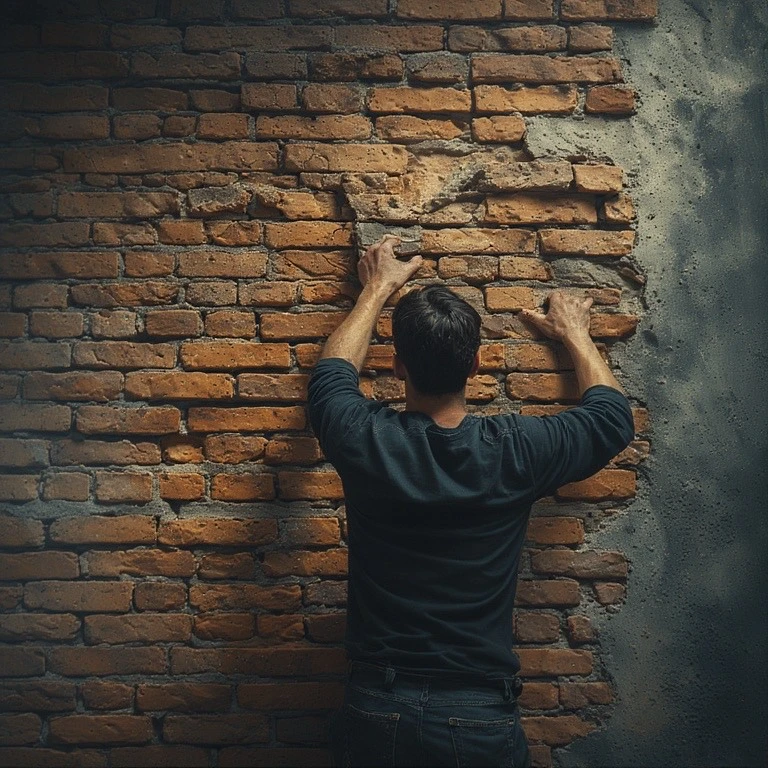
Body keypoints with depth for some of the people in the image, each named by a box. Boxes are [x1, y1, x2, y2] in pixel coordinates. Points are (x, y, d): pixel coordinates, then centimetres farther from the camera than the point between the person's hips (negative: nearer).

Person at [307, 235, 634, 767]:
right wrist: (575, 333, 21)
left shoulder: (366, 443, -15)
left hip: (377, 712, 1)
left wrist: (378, 290, 23)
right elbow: (614, 417, 6)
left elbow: (332, 372, 10)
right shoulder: (514, 452, -16)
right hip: (481, 721, 0)